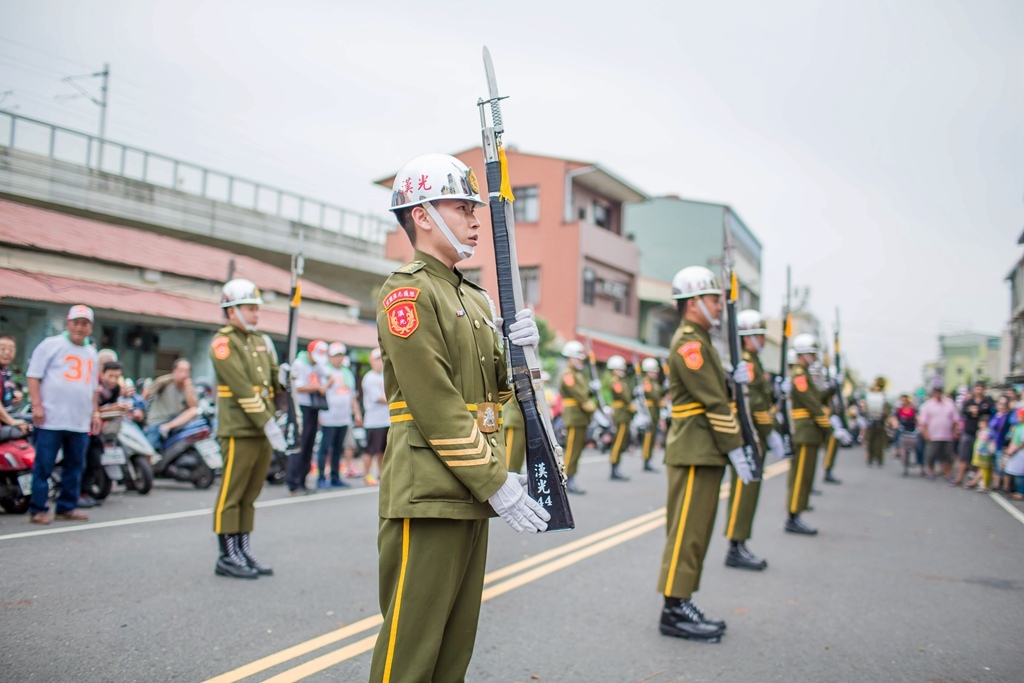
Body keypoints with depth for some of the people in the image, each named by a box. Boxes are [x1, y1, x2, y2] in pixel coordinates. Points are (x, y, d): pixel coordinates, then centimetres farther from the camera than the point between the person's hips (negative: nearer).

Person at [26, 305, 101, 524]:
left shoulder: (91, 352, 18)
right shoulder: (51, 344, -2)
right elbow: (33, 376, -6)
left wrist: (95, 412, 18)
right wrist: (36, 405, -14)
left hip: (80, 422, 6)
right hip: (52, 419, -6)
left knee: (74, 466, 10)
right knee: (43, 466, -1)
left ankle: (67, 506, 19)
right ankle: (38, 509, 6)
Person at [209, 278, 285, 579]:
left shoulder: (262, 341, 17)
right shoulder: (223, 342, -6)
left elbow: (273, 380, 18)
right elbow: (242, 388, -15)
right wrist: (267, 424, -18)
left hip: (263, 431, 7)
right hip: (239, 432, -7)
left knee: (250, 495, 12)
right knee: (231, 495, -1)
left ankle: (243, 551, 19)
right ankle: (227, 557, 6)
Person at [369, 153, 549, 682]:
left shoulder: (473, 297, 17)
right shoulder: (407, 290, -11)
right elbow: (436, 406, -18)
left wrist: (516, 349, -3)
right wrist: (496, 482, -18)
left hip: (471, 494, 9)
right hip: (428, 497, -9)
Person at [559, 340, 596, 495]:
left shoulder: (579, 375, 22)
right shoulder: (567, 375, -9)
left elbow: (585, 393, 18)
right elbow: (578, 395, -16)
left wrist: (593, 389, -1)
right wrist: (591, 407, -14)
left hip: (581, 419, 9)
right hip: (574, 418, -9)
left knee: (578, 449, 10)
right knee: (572, 449, -8)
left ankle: (570, 481, 15)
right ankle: (568, 481, -4)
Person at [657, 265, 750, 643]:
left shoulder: (699, 341, 20)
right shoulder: (688, 342, -13)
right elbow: (712, 401, -17)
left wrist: (733, 381, 1)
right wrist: (735, 449, -16)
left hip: (705, 452, 10)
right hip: (695, 451, -10)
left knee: (695, 532, 12)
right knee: (687, 530, -6)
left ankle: (682, 604, 19)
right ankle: (674, 611, 0)